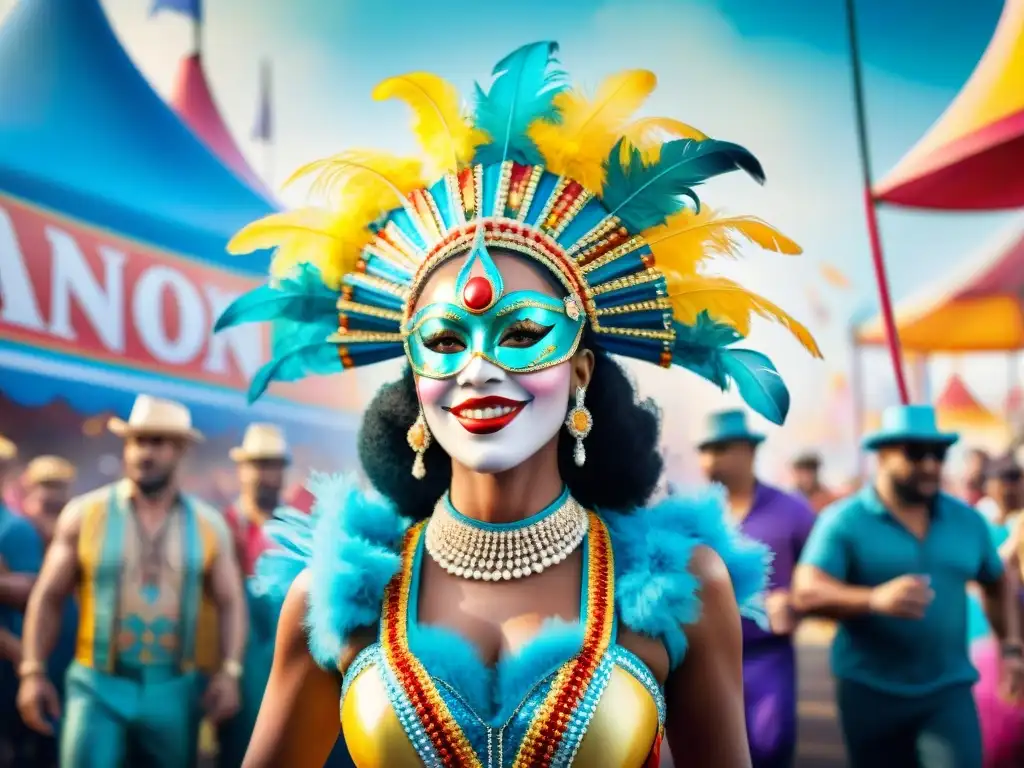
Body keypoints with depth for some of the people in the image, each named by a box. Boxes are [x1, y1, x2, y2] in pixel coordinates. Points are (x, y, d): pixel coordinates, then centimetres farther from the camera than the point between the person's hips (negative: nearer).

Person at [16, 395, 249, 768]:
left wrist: (230, 671, -7)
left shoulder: (208, 524, 3)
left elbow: (230, 602, 5)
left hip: (174, 690, 2)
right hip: (98, 685, -2)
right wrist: (33, 671, -5)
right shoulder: (85, 513, 0)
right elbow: (48, 598, 2)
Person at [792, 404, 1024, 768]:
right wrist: (874, 599, -36)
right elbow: (807, 592, -20)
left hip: (948, 688, 2)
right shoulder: (844, 520, -7)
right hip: (870, 692, -2)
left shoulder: (967, 520, 7)